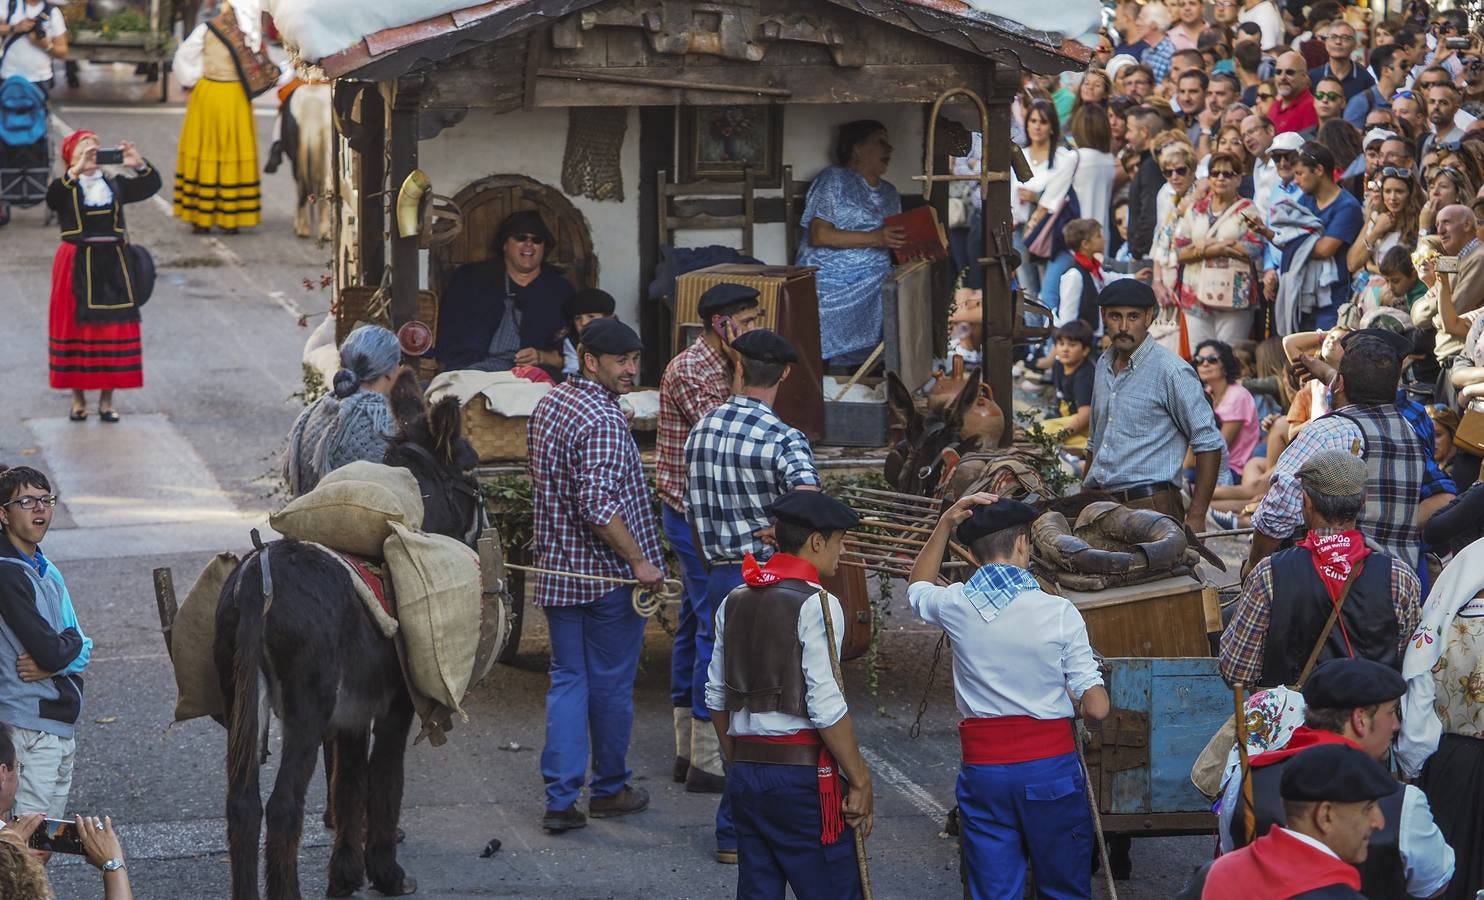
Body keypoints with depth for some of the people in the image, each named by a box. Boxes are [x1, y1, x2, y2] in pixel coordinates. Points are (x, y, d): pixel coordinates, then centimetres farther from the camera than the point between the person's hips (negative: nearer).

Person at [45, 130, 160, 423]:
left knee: (114, 331, 3)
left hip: (112, 265, 3)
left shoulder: (114, 185, 7)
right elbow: (52, 198, -25)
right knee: (76, 330, 3)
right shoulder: (65, 188, -2)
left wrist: (139, 165, -20)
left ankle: (107, 400, 12)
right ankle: (78, 399, 14)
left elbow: (151, 186, -1)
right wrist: (77, 171, -36)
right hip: (77, 265, -3)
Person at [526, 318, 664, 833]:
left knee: (567, 680, 8)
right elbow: (598, 505, -28)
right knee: (611, 683, 7)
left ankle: (561, 799, 2)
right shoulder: (603, 422, -20)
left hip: (556, 571, 8)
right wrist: (639, 560, -21)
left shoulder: (548, 405, 9)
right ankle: (609, 789, 21)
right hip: (608, 576, -8)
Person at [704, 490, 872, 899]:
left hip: (745, 770, 7)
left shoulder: (735, 602, 11)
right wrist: (860, 781, -10)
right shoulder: (815, 604, -12)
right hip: (803, 772, -7)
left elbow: (717, 697, 14)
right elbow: (826, 707, -16)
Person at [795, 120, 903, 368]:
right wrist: (875, 239, -19)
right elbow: (819, 235, -12)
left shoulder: (890, 193, 22)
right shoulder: (834, 180, 0)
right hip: (834, 285, -6)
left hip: (876, 283, 6)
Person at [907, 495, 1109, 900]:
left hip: (983, 769, 2)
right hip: (1050, 767, -2)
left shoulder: (955, 606, -4)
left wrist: (945, 525, 16)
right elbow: (1097, 709, -9)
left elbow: (917, 587, 23)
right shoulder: (1058, 612, -11)